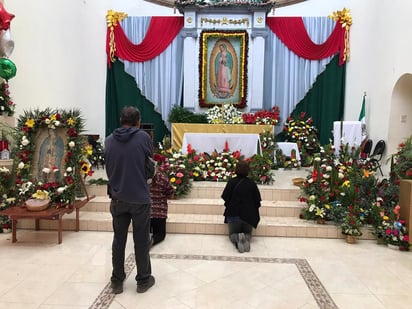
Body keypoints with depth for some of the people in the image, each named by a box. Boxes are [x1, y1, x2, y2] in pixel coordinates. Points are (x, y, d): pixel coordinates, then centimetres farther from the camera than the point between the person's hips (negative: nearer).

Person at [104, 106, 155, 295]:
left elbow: (108, 168, 7)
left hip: (117, 198, 3)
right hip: (140, 197, -3)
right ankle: (143, 280, 23)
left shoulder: (109, 140, 0)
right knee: (141, 240, 10)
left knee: (118, 239, 16)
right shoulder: (143, 137, -9)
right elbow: (150, 161, 3)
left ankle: (116, 281, 26)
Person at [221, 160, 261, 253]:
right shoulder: (252, 183, -5)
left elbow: (225, 198, -9)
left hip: (233, 214, -1)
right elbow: (257, 201, -2)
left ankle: (237, 238, -17)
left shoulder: (231, 182, -11)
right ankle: (246, 238, -13)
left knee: (233, 234, 20)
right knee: (248, 233, 24)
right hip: (249, 215, 2)